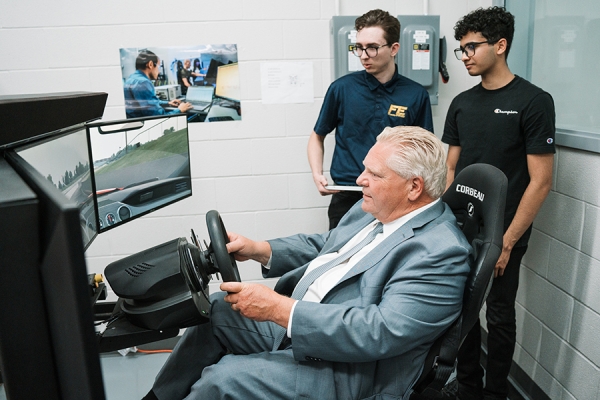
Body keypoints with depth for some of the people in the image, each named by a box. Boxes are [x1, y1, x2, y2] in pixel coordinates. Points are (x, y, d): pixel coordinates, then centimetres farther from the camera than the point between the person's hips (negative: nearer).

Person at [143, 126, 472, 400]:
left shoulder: (441, 253, -23)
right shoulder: (370, 210, 5)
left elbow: (381, 332, -31)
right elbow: (320, 245, 16)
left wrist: (279, 308, -32)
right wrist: (256, 249, 1)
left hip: (344, 372, -9)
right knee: (216, 308, 12)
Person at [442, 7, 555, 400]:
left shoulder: (533, 101, -9)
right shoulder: (462, 103, 7)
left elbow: (541, 181, -11)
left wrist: (506, 242, -14)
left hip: (503, 234, -4)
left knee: (499, 316, 8)